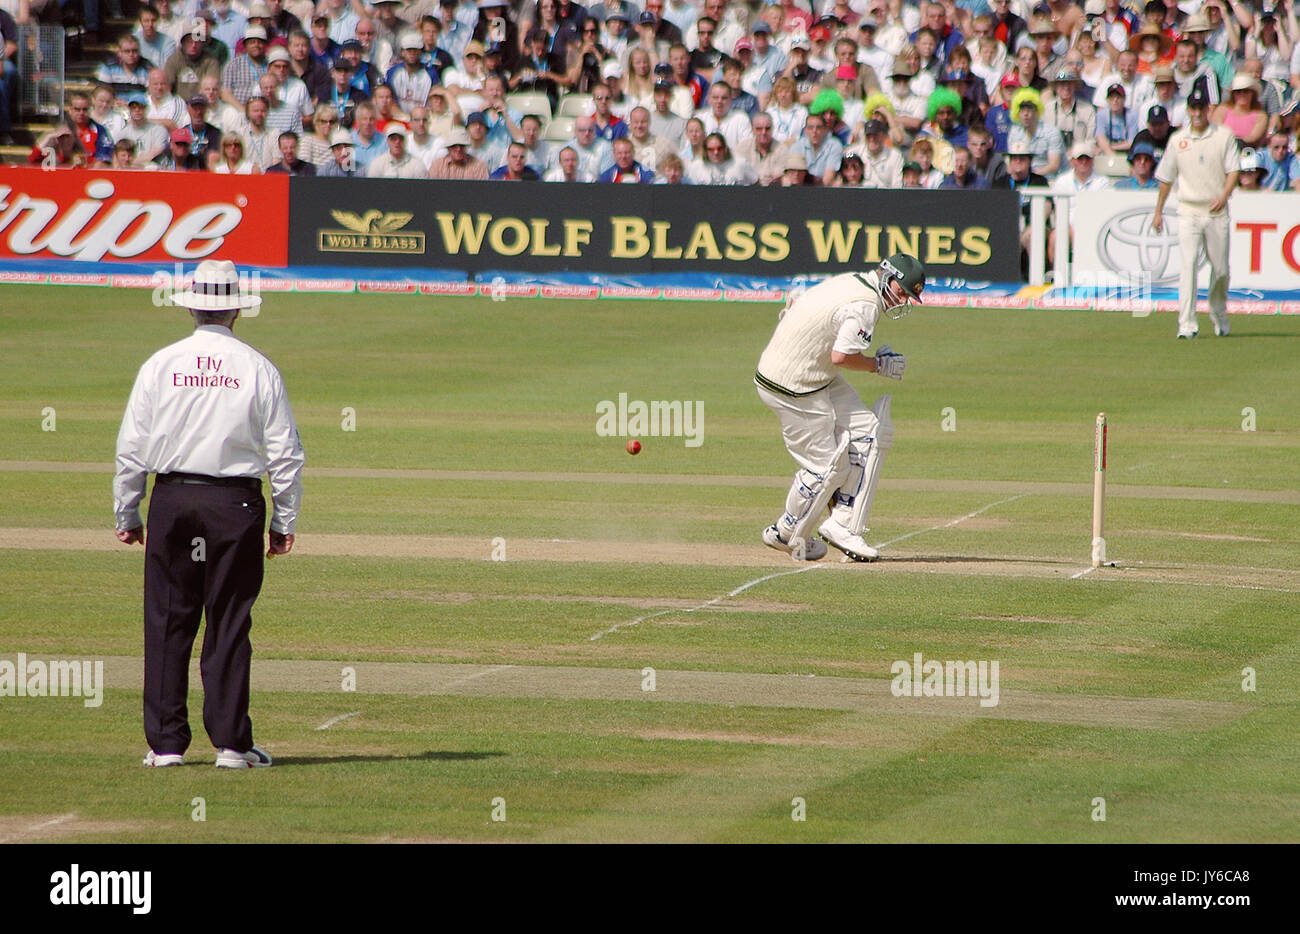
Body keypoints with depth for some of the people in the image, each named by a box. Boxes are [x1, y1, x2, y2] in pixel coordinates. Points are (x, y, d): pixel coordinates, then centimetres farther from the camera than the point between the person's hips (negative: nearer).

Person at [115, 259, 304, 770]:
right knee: (229, 626, 3)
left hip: (172, 499, 1)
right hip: (236, 504, -1)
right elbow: (285, 453, -2)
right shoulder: (257, 369, -2)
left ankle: (166, 742, 4)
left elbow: (131, 448, 3)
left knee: (167, 624, 5)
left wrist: (127, 514, 11)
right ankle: (231, 742, 2)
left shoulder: (161, 365, 1)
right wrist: (284, 522, 6)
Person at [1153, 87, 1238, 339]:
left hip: (1216, 212, 0)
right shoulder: (1178, 140, 6)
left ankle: (1219, 316, 30)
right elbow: (1166, 177, 14)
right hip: (1188, 212, 0)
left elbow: (1233, 170, -4)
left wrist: (1224, 195, -22)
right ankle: (1187, 324, -19)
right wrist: (1158, 211, 14)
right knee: (1188, 264, -14)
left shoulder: (1224, 136, 2)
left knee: (1220, 268, 5)